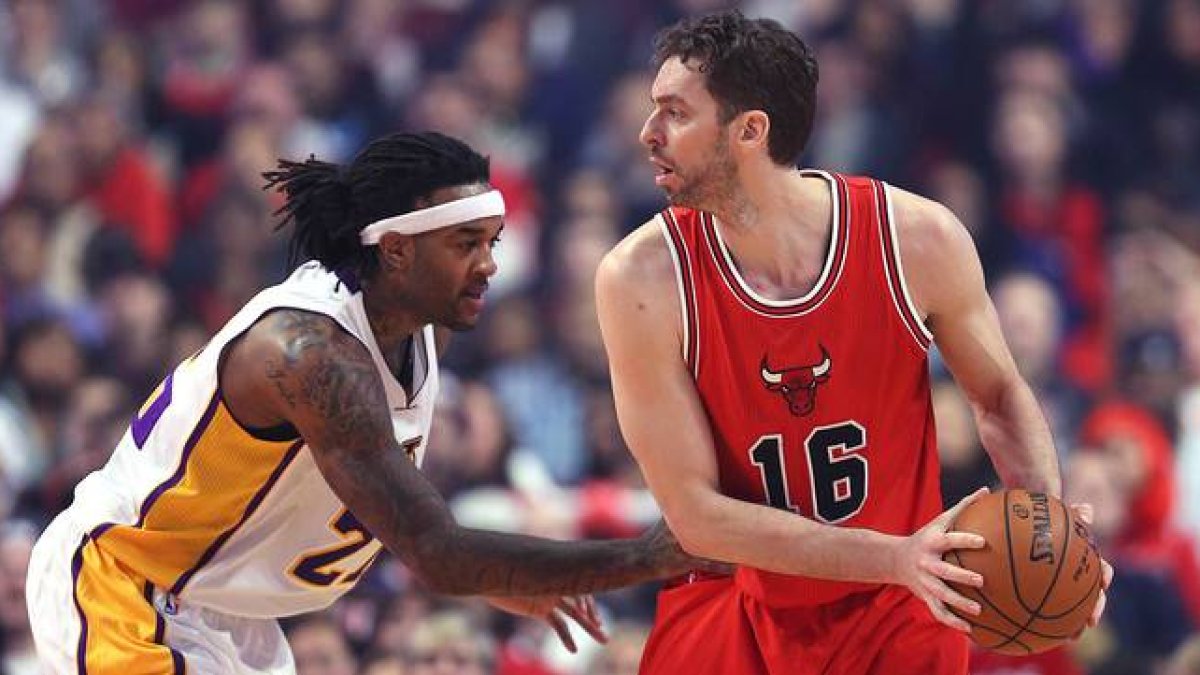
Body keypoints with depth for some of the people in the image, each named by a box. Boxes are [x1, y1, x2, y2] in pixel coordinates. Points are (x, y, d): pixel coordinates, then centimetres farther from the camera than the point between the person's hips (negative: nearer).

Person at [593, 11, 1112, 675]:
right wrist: (895, 557, -28)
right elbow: (695, 514, -19)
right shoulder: (640, 279, -18)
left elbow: (998, 395, 4)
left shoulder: (919, 239, -15)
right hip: (730, 613, -1)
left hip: (898, 618, 1)